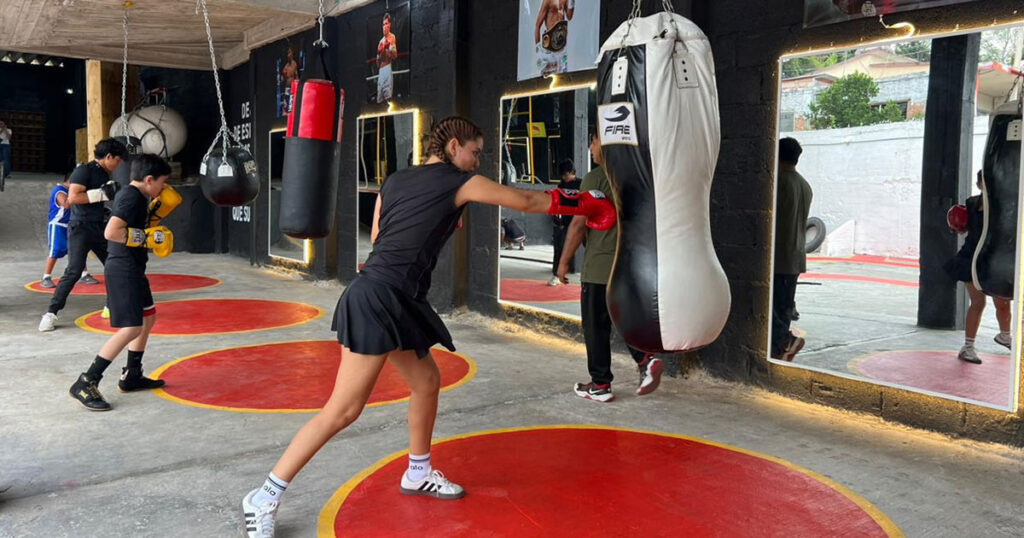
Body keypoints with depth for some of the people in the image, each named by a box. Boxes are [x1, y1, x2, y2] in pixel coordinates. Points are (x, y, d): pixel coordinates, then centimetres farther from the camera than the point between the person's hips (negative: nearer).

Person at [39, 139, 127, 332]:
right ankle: (51, 313, -10)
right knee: (74, 271, -16)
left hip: (98, 228, 8)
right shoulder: (84, 170, -11)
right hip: (80, 228, -8)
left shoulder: (105, 175, 13)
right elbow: (73, 198, -22)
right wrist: (103, 193, -23)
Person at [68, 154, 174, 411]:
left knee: (148, 318, 19)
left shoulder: (132, 195, 14)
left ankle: (132, 376, 27)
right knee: (131, 328, -14)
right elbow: (111, 232, -28)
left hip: (131, 269, 11)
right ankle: (85, 384, -11)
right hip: (123, 270, -11)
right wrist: (147, 237, -21)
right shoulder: (132, 197, -17)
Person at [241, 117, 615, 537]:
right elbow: (528, 202, 6)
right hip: (379, 301, -9)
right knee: (343, 411, -7)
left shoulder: (394, 181, 15)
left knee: (426, 381, 19)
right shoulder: (460, 183, -3)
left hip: (393, 302, 9)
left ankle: (418, 474, 35)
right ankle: (264, 498, 0)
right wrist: (584, 204, 19)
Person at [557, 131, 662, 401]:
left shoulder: (595, 178, -12)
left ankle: (600, 385, 12)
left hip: (599, 266, -7)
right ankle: (646, 359, 1)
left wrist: (564, 261, -5)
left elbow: (579, 223, -13)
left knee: (596, 327, 5)